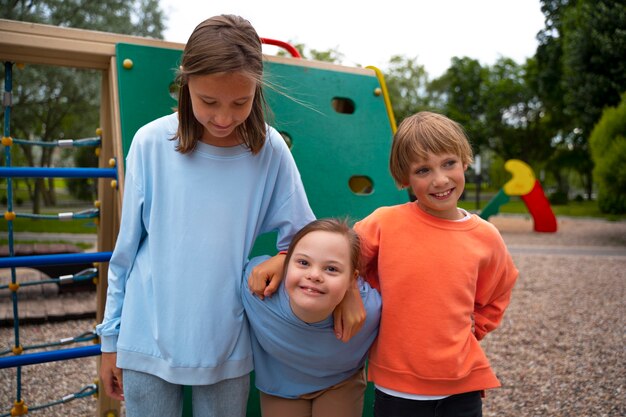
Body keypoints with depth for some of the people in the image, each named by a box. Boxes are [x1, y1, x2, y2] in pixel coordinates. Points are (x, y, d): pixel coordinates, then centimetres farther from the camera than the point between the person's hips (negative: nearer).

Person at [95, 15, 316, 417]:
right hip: (147, 344, 0)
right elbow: (126, 249, 0)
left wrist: (282, 258, -23)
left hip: (228, 350, 0)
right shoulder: (152, 143, -8)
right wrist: (111, 337, 6)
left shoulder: (270, 150, -9)